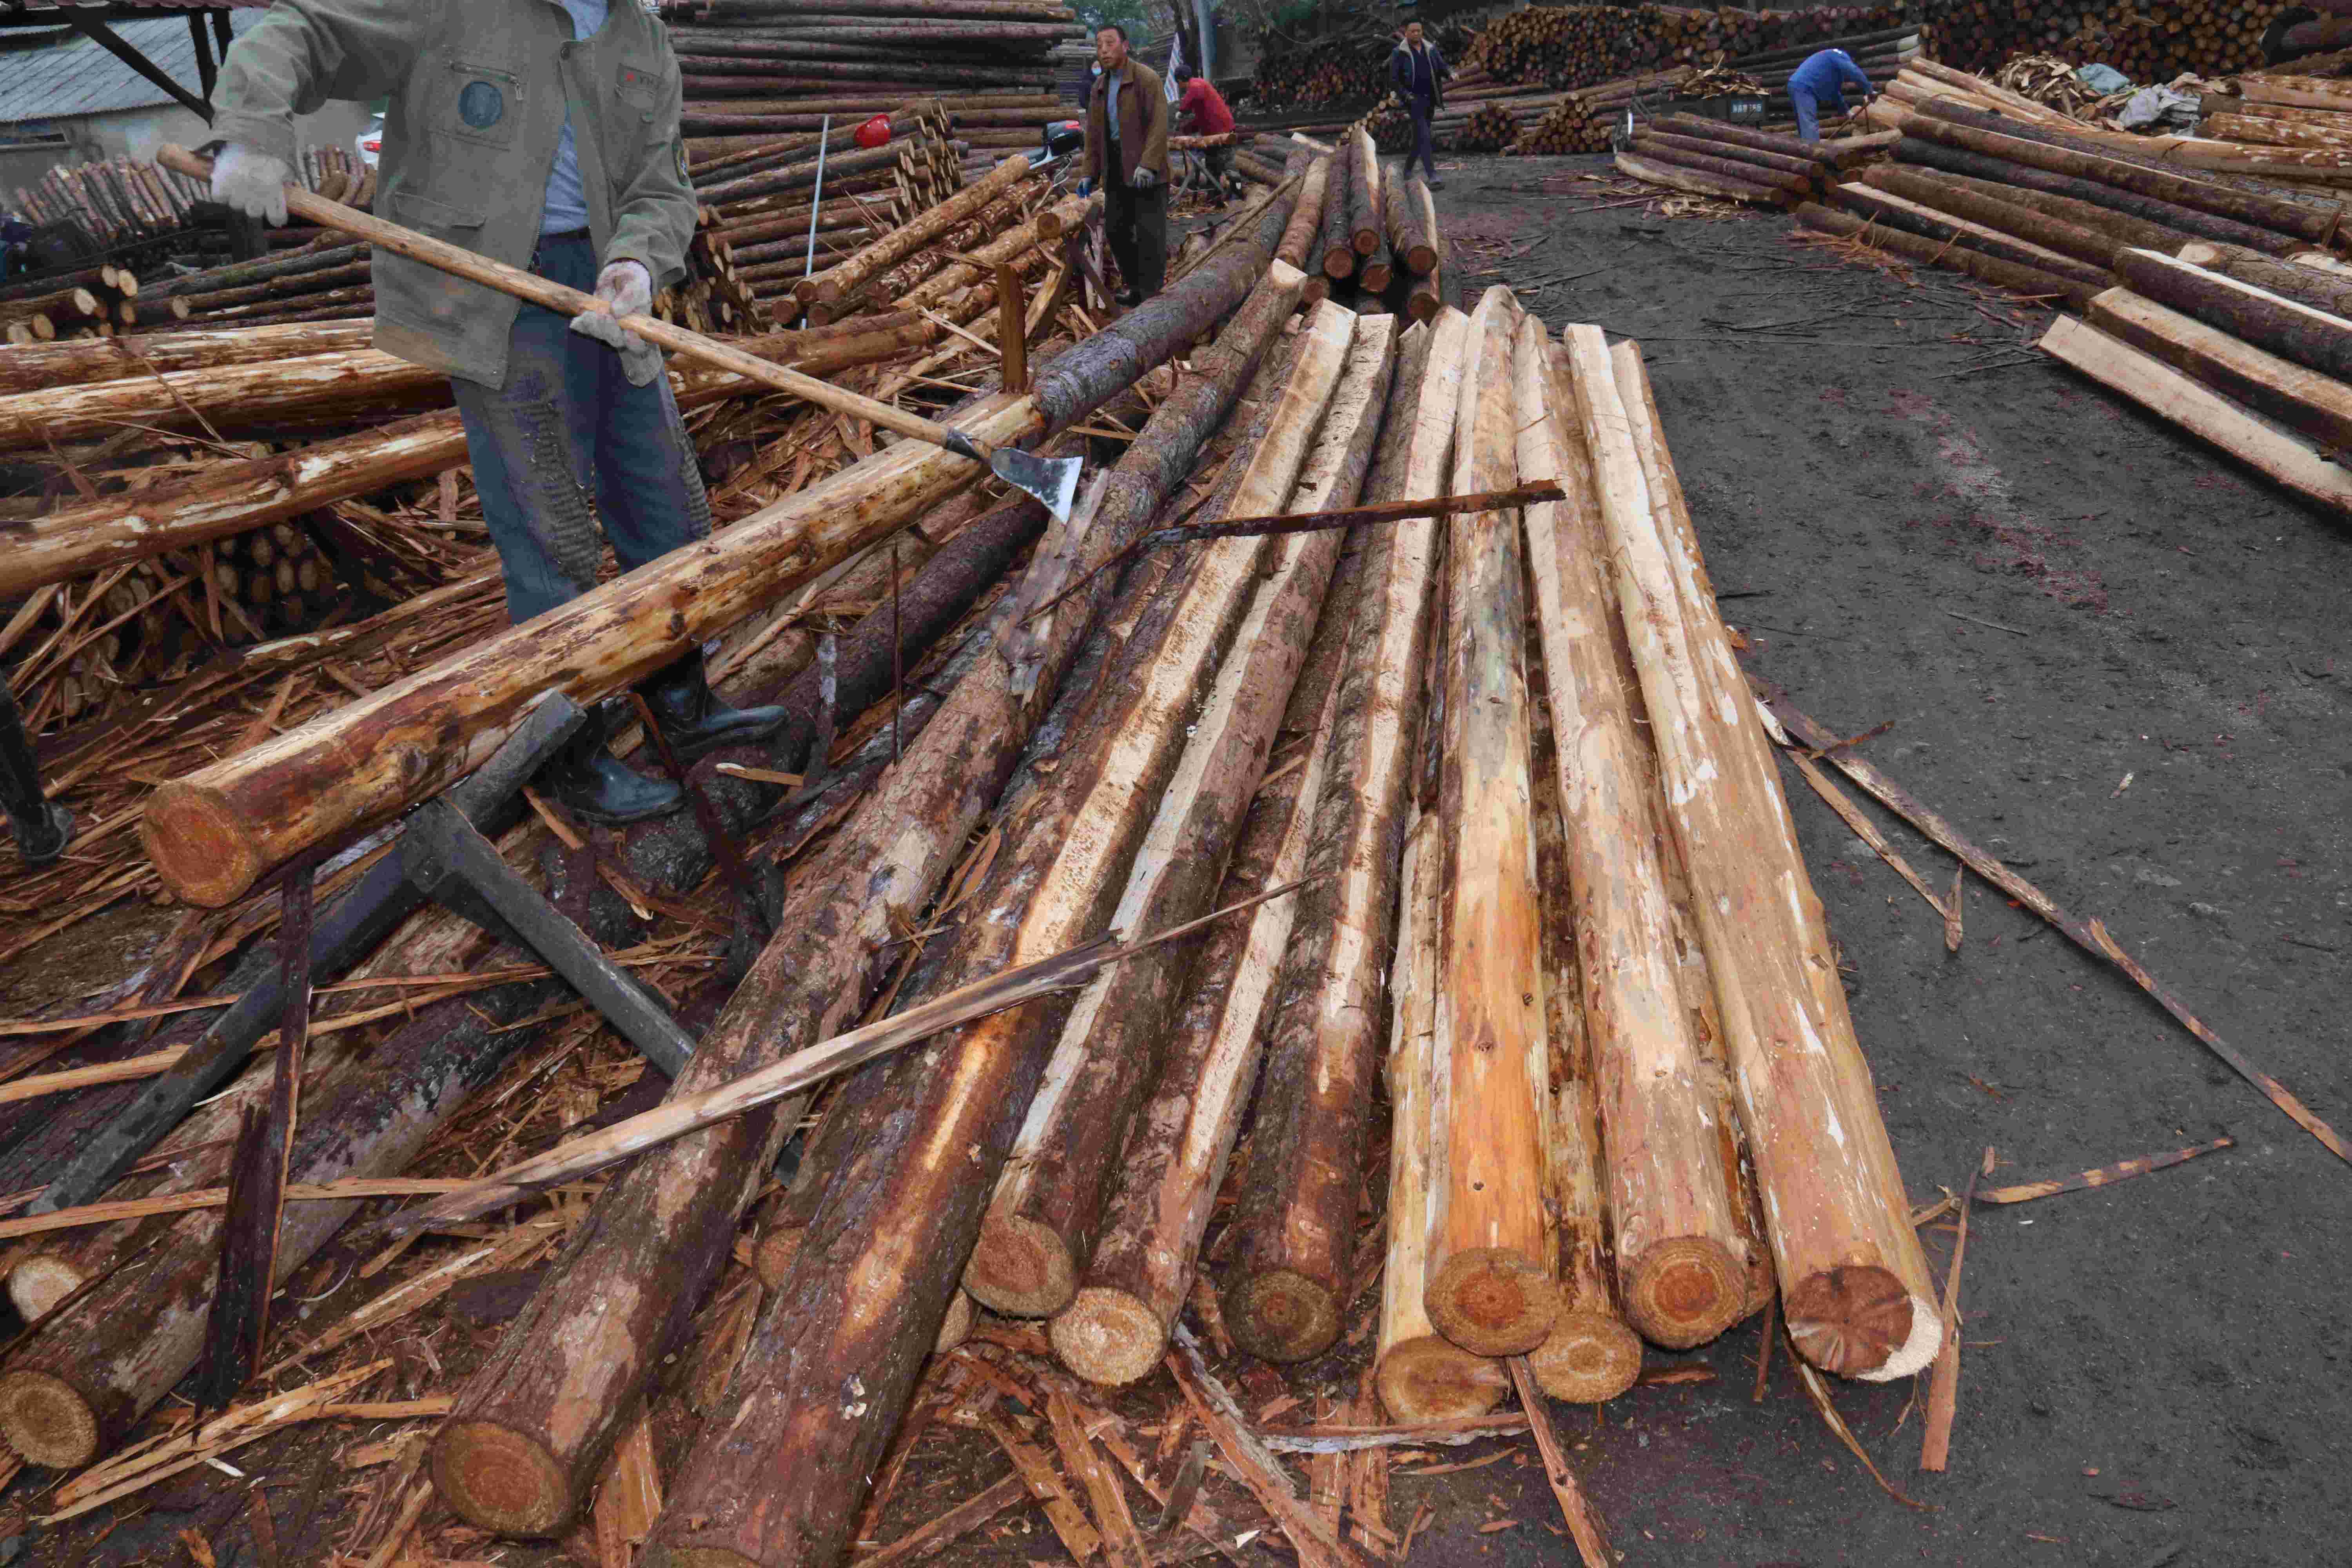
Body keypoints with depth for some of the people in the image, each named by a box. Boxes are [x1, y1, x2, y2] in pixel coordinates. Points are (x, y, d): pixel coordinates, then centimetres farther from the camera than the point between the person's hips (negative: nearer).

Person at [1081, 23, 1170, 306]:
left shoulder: (1147, 78, -11)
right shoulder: (1100, 87, 11)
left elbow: (1160, 125, -19)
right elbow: (1094, 133, 14)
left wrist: (1148, 165, -29)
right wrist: (1091, 174, 8)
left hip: (1147, 169, -7)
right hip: (1118, 169, 7)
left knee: (1150, 233, -8)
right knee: (1116, 229, 9)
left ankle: (1150, 298, -5)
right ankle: (1135, 285, 26)